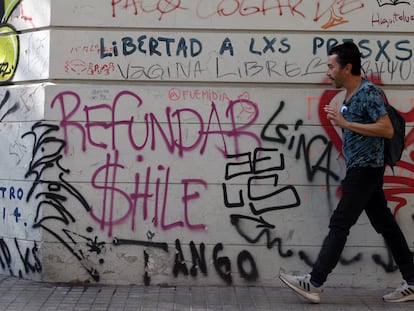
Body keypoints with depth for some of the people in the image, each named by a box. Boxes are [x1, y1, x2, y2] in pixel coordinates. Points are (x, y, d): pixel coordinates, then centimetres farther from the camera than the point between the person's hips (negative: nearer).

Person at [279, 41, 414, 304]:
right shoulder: (351, 94, 13)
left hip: (366, 169, -10)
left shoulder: (368, 92, -14)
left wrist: (345, 123, -23)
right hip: (360, 169, 10)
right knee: (385, 224, 11)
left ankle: (314, 284, -4)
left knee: (339, 224, -8)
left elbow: (387, 129, -22)